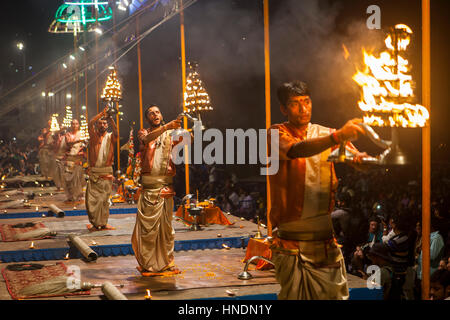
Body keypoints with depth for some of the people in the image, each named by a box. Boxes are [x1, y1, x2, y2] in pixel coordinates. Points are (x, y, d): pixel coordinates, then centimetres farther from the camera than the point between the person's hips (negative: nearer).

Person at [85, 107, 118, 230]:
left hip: (106, 173, 0)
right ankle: (95, 223, 7)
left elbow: (115, 131, -15)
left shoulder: (110, 137, 7)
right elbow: (90, 124, -12)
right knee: (92, 199, -2)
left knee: (105, 199, 3)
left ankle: (103, 222, 10)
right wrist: (102, 114, -21)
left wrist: (110, 118, -28)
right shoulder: (93, 136, 6)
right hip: (94, 173, 0)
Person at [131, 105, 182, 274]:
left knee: (166, 223, 5)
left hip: (166, 183, 2)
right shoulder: (143, 133, 9)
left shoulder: (170, 135, 16)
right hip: (149, 184, -2)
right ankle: (148, 262, 3)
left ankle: (166, 260, 14)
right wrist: (166, 127, -32)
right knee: (148, 223, -4)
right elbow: (147, 139, -16)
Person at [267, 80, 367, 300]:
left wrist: (360, 158, -26)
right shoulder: (277, 134, -1)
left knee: (336, 294, 2)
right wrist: (337, 136, -37)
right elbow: (295, 150, -23)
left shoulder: (327, 134, 10)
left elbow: (357, 158, 0)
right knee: (293, 295, 2)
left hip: (326, 239, 3)